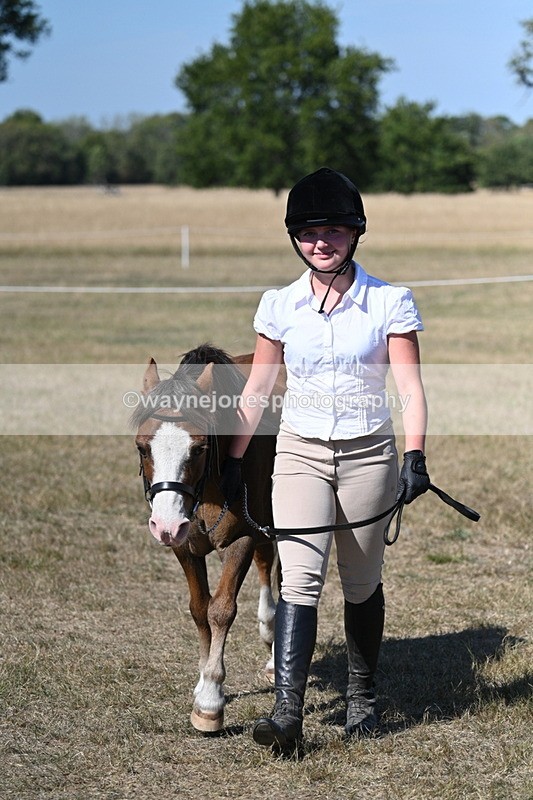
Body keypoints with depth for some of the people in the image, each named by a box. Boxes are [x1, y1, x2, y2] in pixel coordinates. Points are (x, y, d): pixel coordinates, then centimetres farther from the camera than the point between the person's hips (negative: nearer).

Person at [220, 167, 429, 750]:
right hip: (300, 453, 1)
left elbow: (410, 389, -6)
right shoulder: (279, 306, 1)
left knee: (362, 584, 9)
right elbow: (256, 390, 8)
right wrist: (233, 460, 6)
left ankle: (361, 696, 28)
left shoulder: (389, 303, -4)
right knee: (300, 577, -13)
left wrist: (414, 457, -18)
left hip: (367, 454, -1)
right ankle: (287, 712, -19)